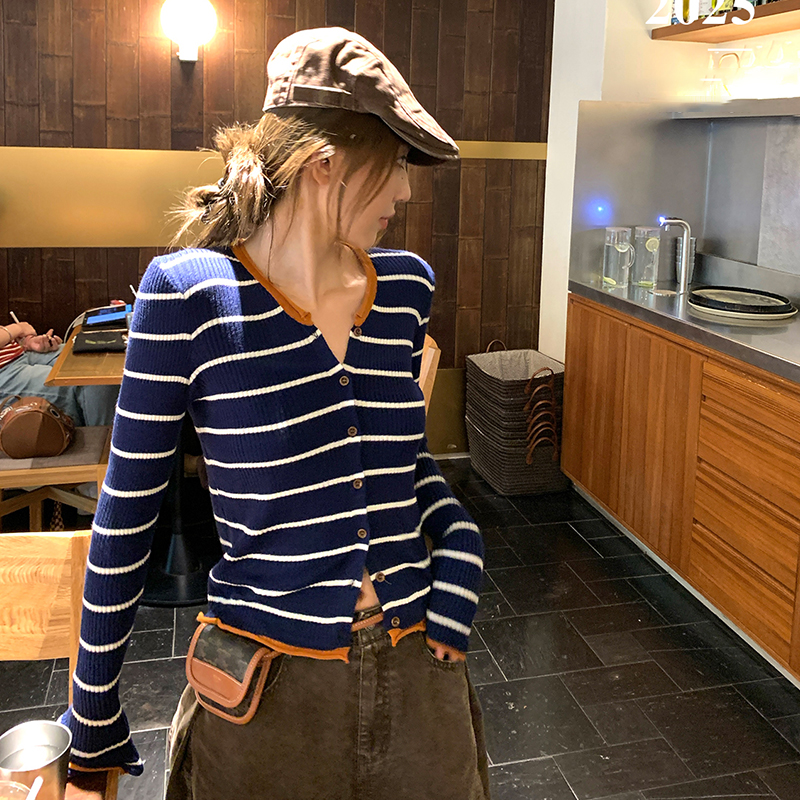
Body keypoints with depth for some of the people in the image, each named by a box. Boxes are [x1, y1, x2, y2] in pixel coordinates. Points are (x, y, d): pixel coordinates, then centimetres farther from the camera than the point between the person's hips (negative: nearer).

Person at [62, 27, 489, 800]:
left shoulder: (406, 286, -1)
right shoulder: (188, 294, -15)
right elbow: (126, 511, -7)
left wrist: (457, 536, -3)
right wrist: (93, 712, 1)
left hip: (417, 671, 4)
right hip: (269, 690, -4)